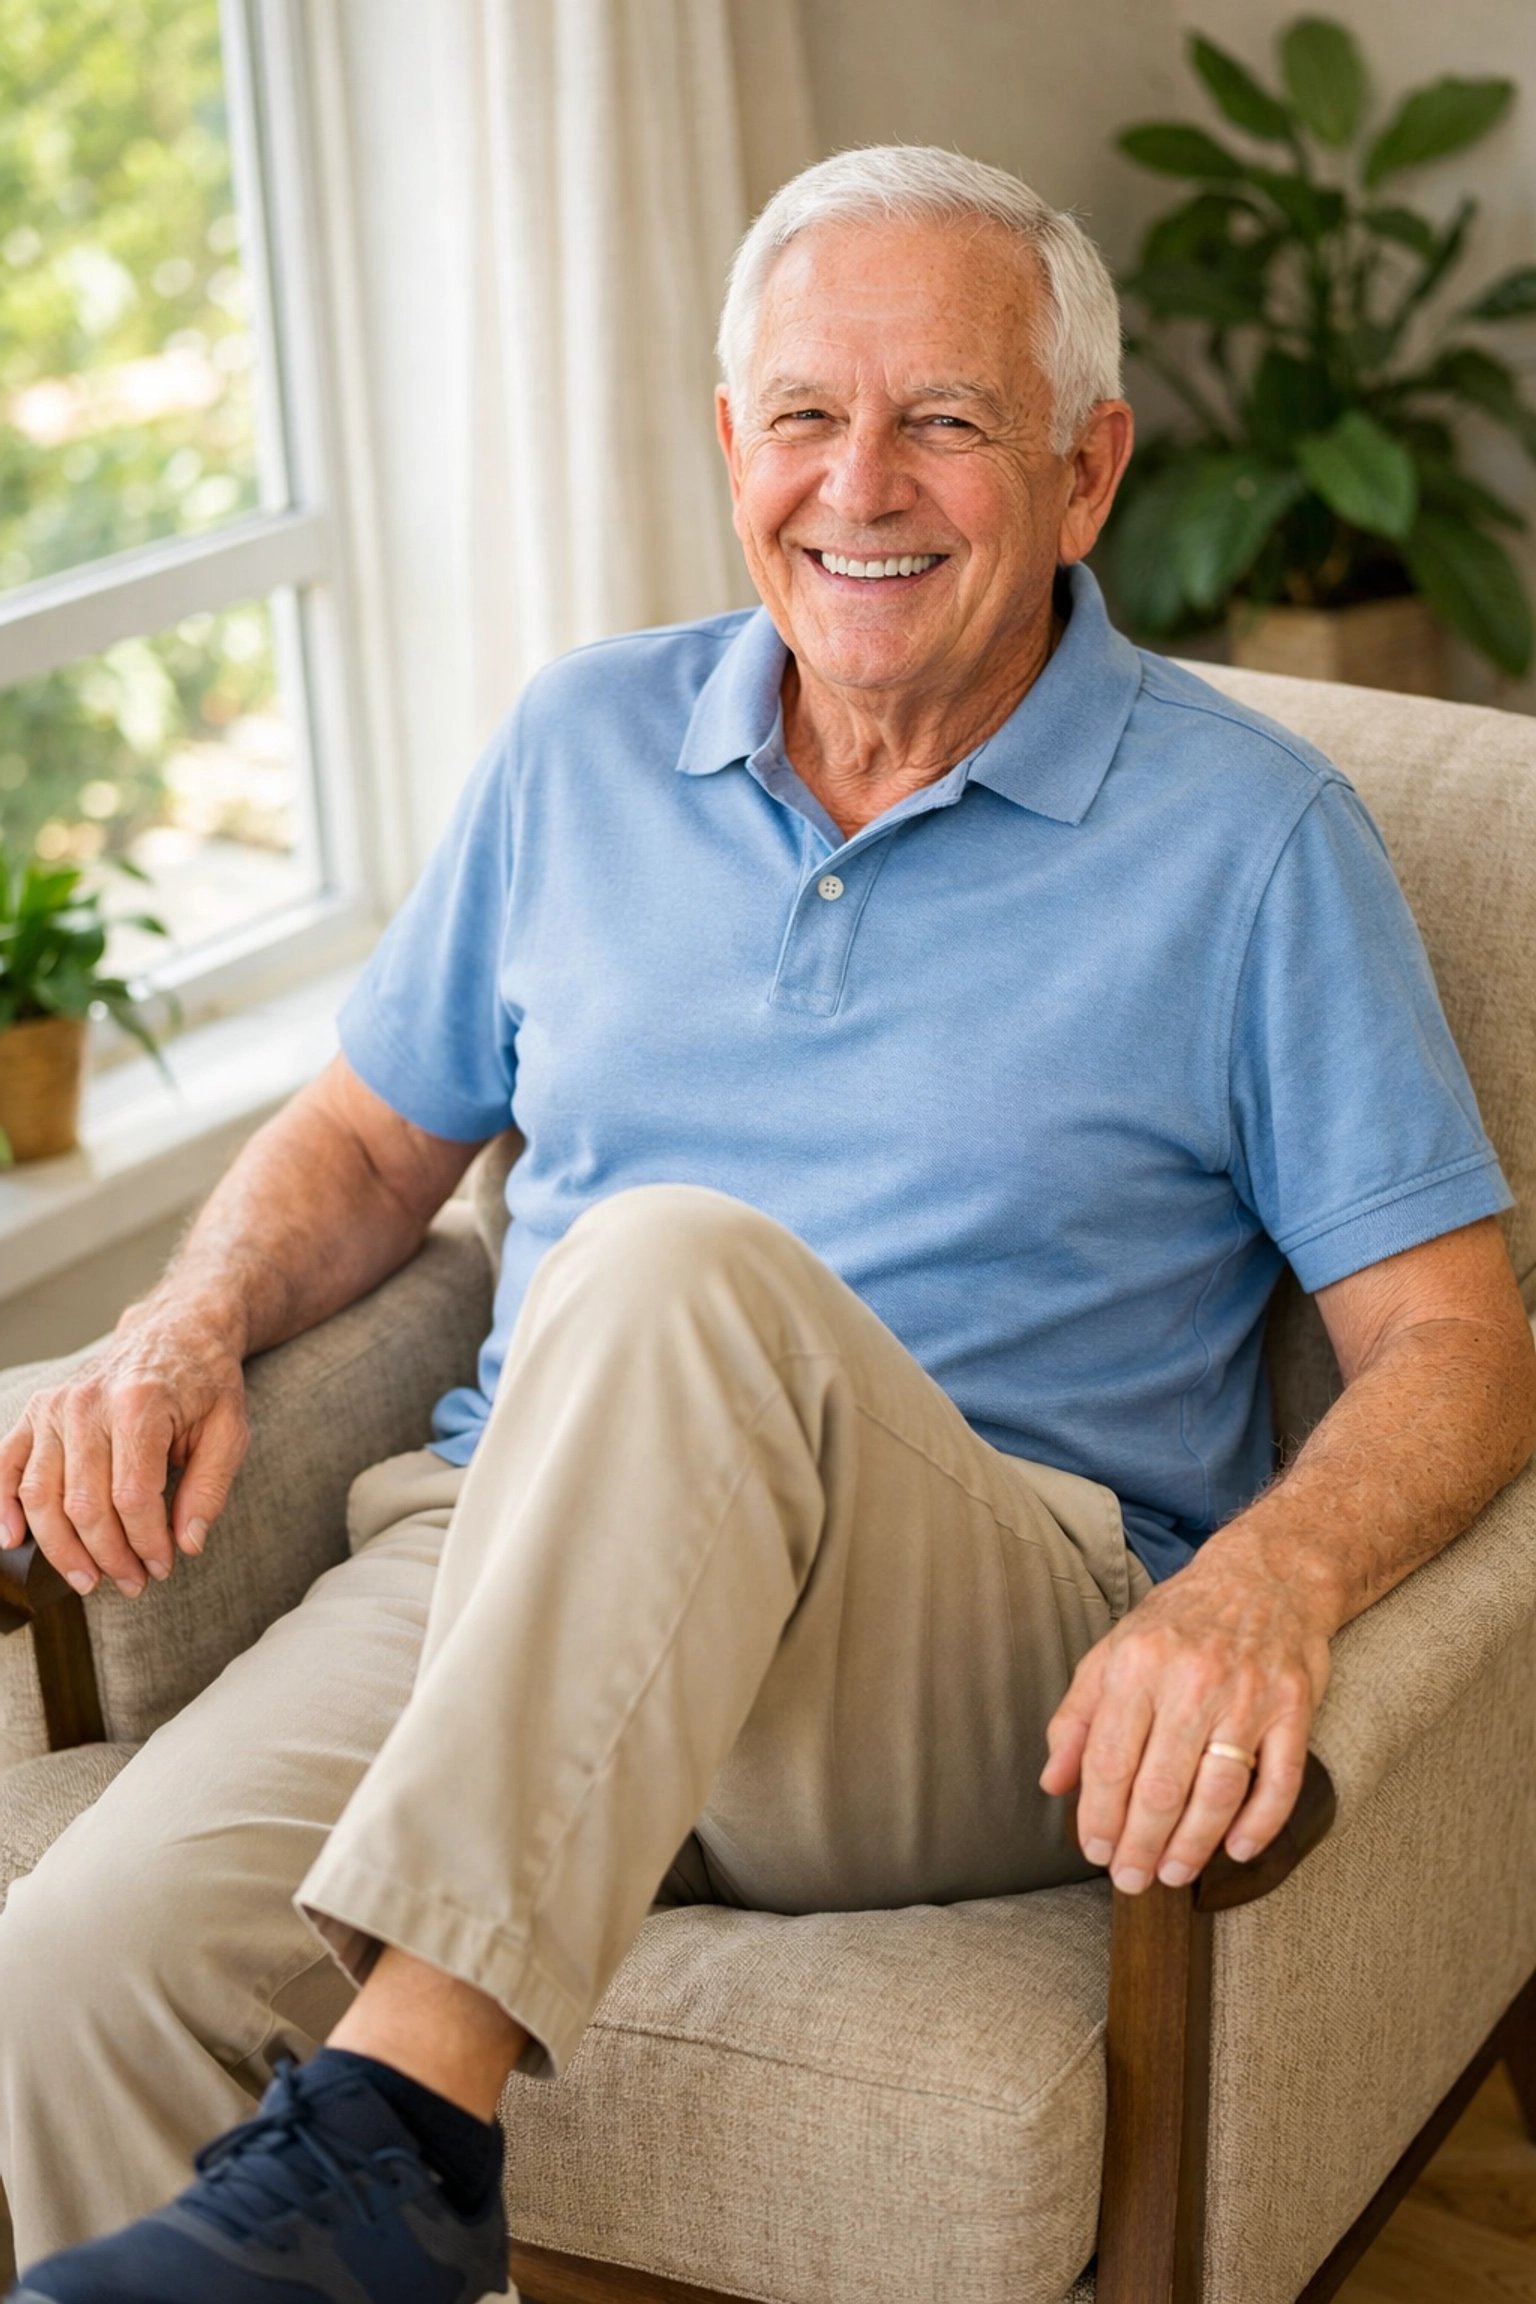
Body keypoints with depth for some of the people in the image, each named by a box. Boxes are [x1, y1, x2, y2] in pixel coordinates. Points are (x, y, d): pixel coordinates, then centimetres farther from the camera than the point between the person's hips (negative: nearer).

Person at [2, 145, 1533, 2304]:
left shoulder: (1249, 835, 2)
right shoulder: (585, 744, 13)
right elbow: (372, 1134, 23)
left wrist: (1259, 1585, -24)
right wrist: (189, 1330, 1)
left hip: (986, 1668, -3)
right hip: (506, 1574, 3)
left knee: (673, 1272, -37)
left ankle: (389, 2126, -34)